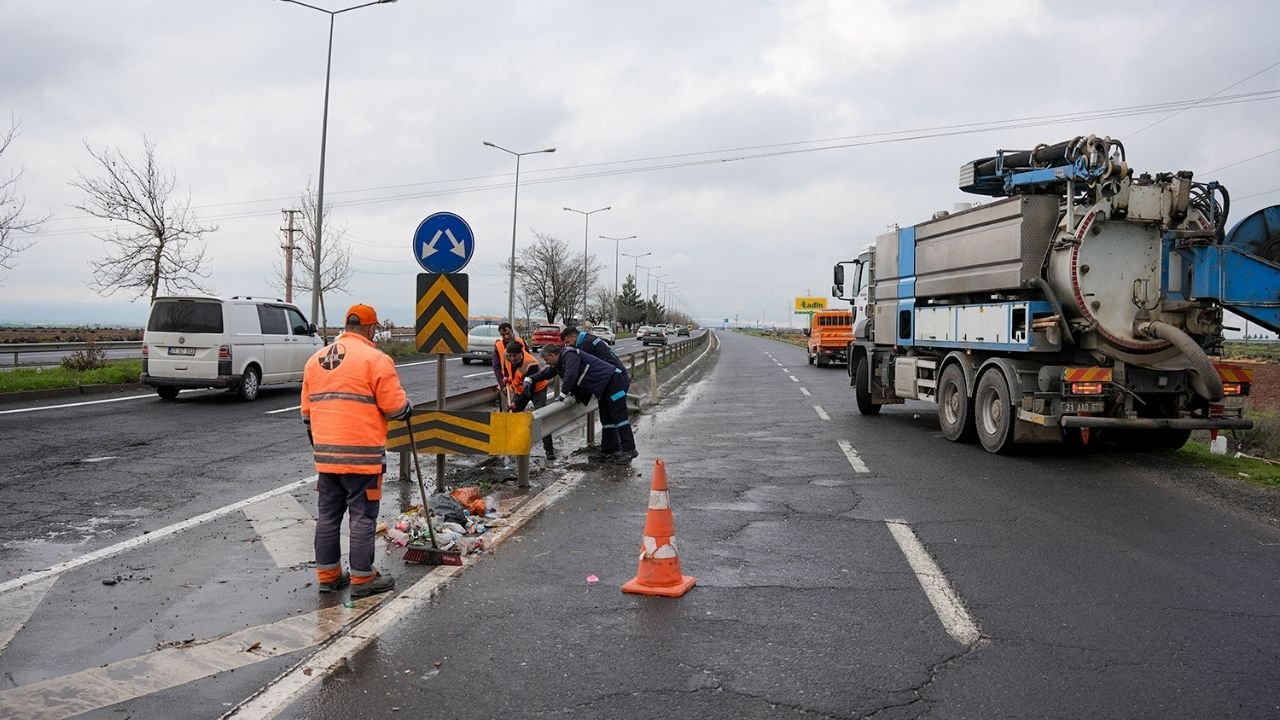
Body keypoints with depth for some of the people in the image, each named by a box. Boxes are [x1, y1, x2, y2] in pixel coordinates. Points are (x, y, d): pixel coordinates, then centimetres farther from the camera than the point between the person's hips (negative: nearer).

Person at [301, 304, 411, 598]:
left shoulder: (316, 359, 12)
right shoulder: (375, 359, -10)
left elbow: (307, 411, 17)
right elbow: (395, 407, -12)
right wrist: (408, 409, 10)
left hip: (325, 453, 7)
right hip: (362, 454, -7)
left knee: (328, 514, 14)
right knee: (362, 517, 2)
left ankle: (327, 574, 23)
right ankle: (362, 578, 9)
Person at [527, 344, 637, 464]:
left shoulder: (569, 354, -17)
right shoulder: (559, 364, 15)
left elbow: (571, 374, -29)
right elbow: (546, 373, 28)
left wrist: (563, 393, -20)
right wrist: (529, 379, 15)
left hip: (611, 379, -11)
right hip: (603, 387, 11)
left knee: (619, 416, -12)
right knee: (606, 419, 12)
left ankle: (629, 450, -13)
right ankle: (609, 451, 18)